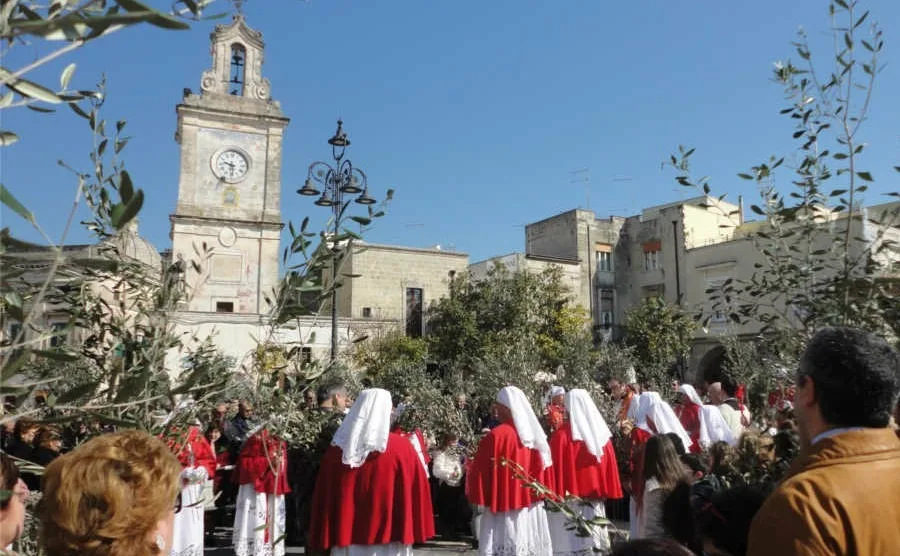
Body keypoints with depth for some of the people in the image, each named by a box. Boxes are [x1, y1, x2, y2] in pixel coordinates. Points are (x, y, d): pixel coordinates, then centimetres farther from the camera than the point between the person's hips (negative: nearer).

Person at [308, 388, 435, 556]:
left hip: (346, 540, 3)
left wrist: (324, 541, 14)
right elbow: (416, 492, -5)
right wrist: (416, 532, 7)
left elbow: (322, 497, 5)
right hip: (389, 541, -3)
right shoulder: (402, 448, -9)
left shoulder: (336, 450, 0)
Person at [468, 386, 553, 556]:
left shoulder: (496, 435, -15)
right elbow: (542, 469, 12)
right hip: (531, 503, 7)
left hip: (504, 507, -6)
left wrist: (478, 498, 4)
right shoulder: (533, 434, 3)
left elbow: (481, 472, -9)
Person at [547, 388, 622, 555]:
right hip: (596, 501, 6)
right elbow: (610, 468, 9)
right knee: (595, 542, 13)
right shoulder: (602, 433, 4)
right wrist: (603, 494, 16)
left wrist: (554, 496, 0)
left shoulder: (562, 435, -13)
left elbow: (555, 467, -9)